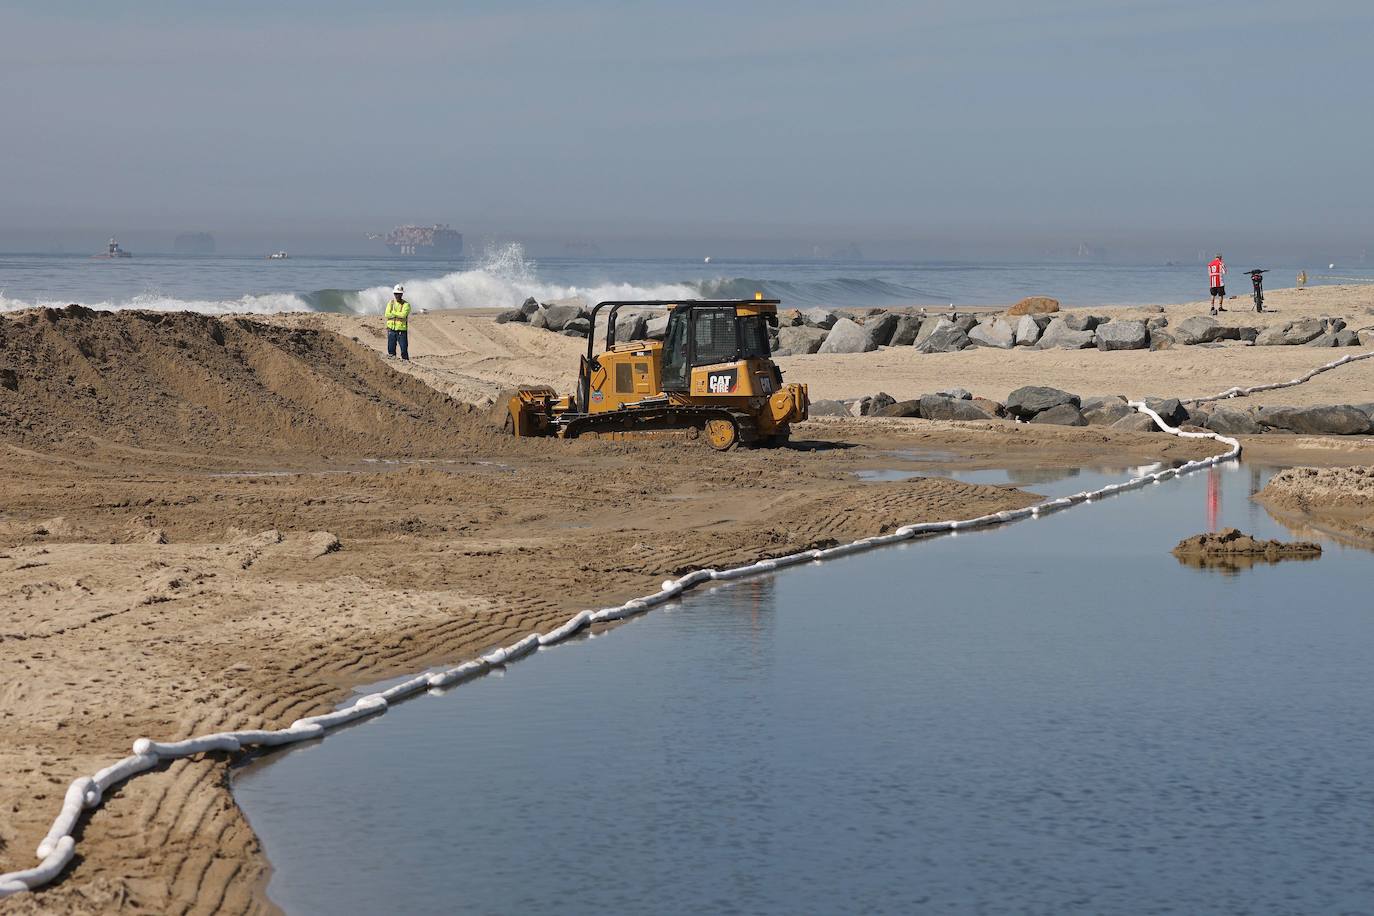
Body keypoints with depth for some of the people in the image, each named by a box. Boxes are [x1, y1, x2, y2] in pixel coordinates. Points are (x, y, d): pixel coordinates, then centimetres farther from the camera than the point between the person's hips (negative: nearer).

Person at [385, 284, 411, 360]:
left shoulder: (406, 305, -3)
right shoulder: (390, 303, 9)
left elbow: (403, 314, -19)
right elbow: (387, 315, -3)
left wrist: (393, 313, -8)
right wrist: (398, 314, -12)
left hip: (401, 330, -4)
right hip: (391, 329, 4)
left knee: (404, 348, -5)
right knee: (391, 349, 7)